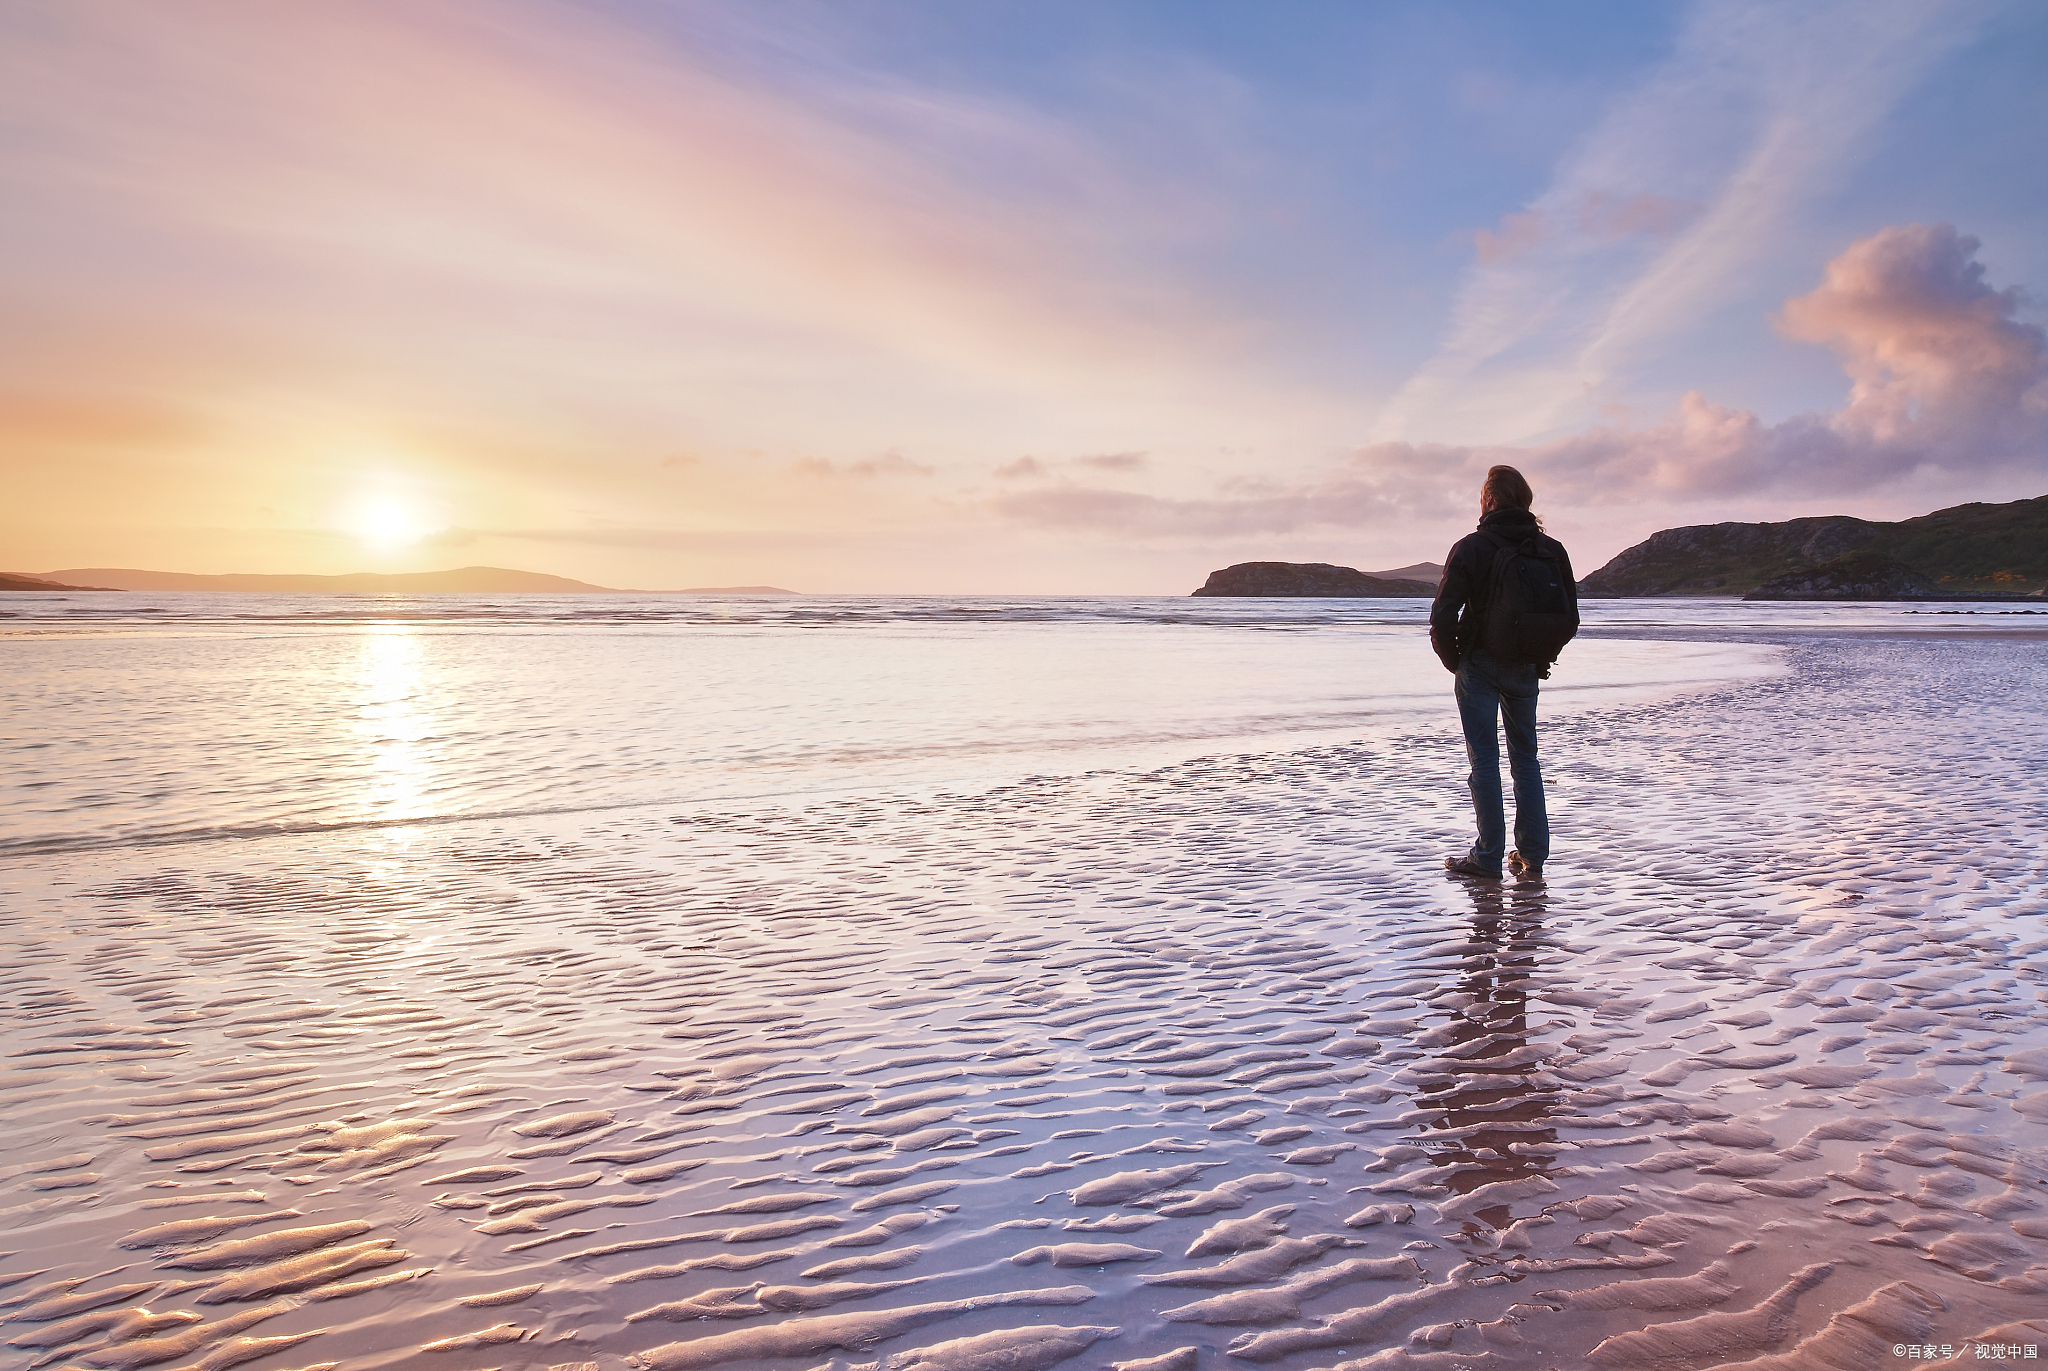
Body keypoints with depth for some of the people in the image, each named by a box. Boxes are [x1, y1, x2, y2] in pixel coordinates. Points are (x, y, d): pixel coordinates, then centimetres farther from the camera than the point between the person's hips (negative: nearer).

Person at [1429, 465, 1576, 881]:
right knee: (1525, 757, 13)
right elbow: (1570, 616, 6)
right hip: (1526, 670, 4)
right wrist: (1542, 658, 15)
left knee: (1484, 759, 2)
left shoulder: (1470, 548, -10)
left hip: (1480, 666, -4)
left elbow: (1443, 616, -14)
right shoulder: (1551, 550, 3)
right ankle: (1532, 857, 13)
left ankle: (1488, 858, 4)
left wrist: (1453, 659, 0)